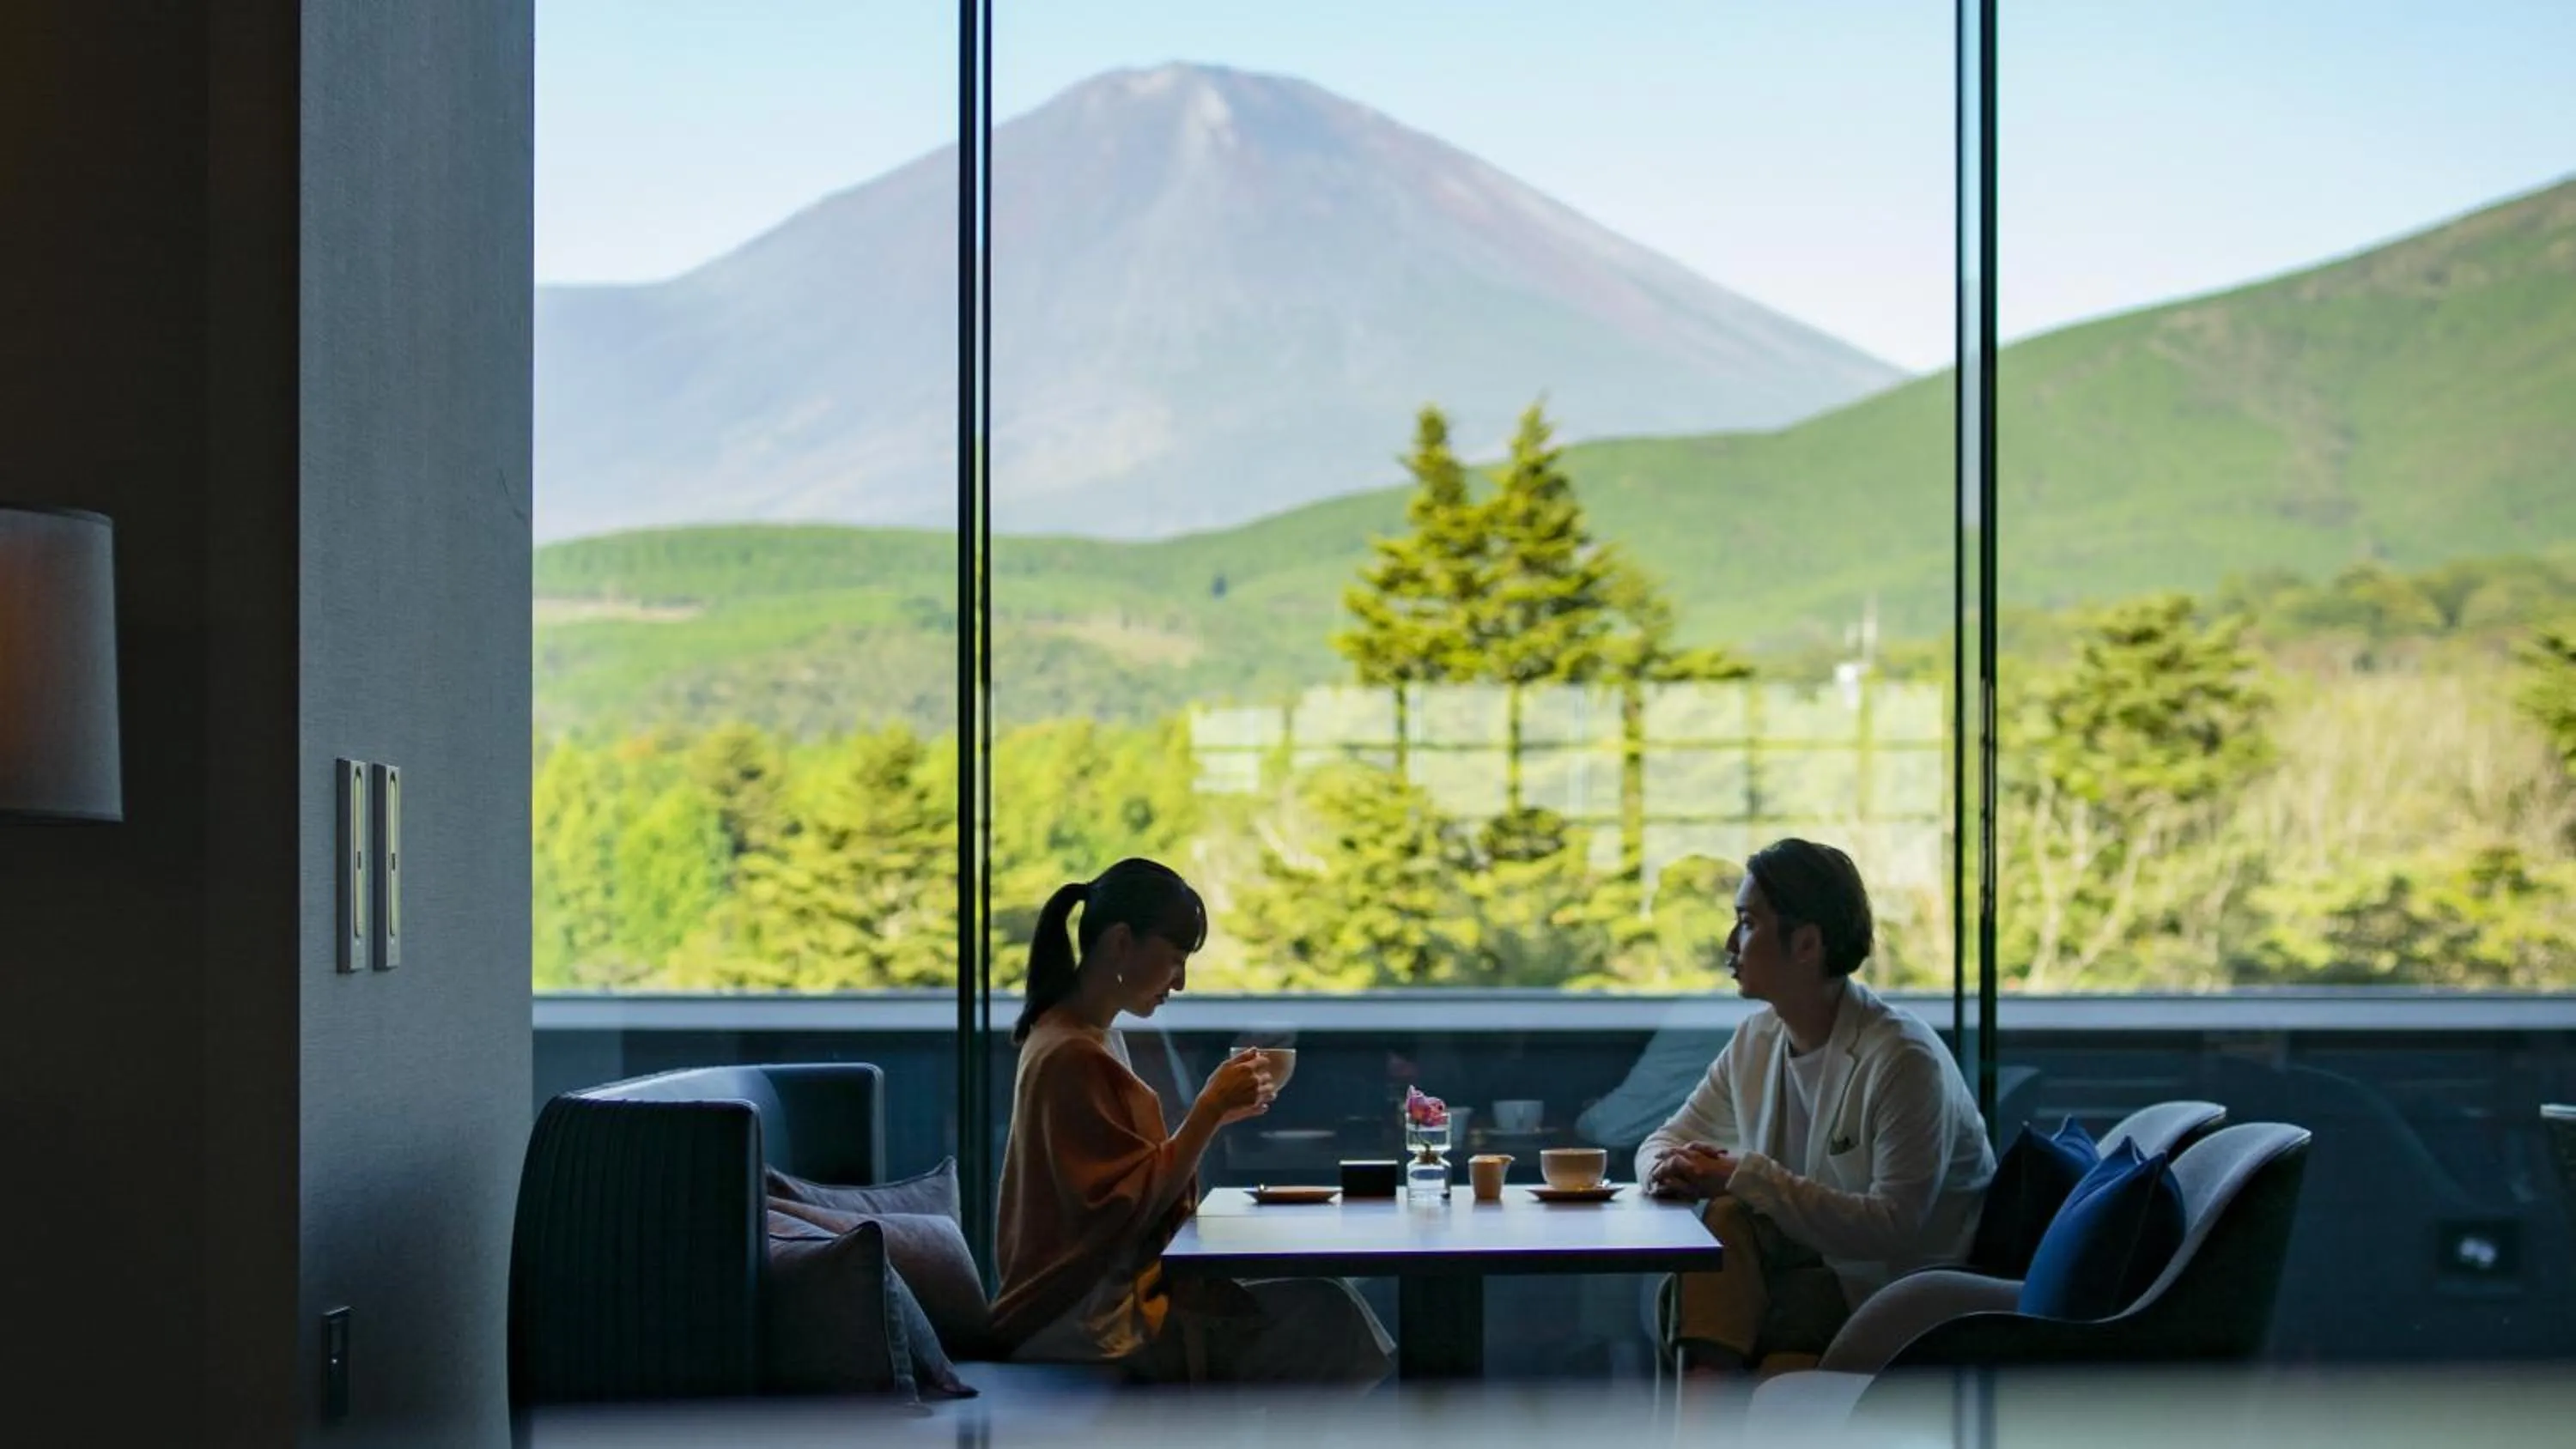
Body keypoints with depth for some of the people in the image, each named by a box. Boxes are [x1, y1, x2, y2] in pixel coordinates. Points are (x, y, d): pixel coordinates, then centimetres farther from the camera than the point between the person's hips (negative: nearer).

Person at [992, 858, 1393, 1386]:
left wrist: (1214, 1115, 7)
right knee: (1323, 1320, -20)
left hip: (1113, 1292, 10)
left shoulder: (1095, 1041, 16)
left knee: (1324, 1309, -4)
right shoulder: (1070, 1057, -15)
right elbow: (1135, 1205, -17)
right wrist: (1209, 1109, -15)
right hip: (1084, 1318, -10)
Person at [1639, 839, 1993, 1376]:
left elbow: (1893, 1229, -28)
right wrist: (1669, 1170, -14)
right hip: (1816, 1259, 7)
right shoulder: (1755, 1040, 2)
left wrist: (1748, 1176, -28)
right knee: (1725, 1213, -23)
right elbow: (1667, 1139, 12)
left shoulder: (1903, 1059, -21)